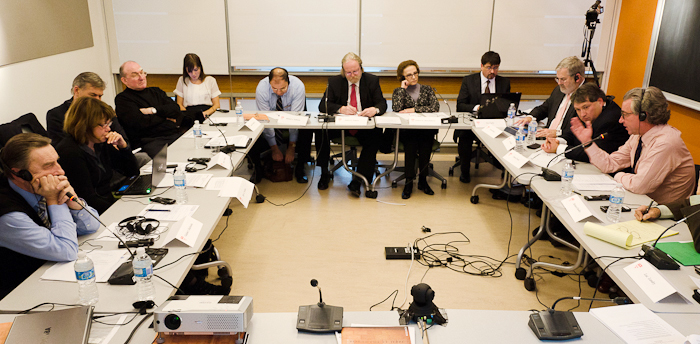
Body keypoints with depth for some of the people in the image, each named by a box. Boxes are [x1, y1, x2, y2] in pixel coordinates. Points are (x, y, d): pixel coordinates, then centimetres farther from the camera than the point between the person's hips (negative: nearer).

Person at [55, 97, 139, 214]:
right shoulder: (69, 152, -14)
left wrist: (123, 146, 0)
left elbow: (132, 172, 16)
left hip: (111, 202, 8)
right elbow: (88, 199, -19)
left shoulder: (101, 144, 8)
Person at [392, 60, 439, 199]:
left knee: (424, 140, -32)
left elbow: (435, 107, -2)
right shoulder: (398, 91, 13)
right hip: (406, 129, -1)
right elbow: (396, 109, -8)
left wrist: (415, 109, -8)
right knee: (411, 139, -34)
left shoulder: (427, 90, 16)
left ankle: (423, 179, -19)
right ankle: (409, 180, -27)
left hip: (426, 129, 1)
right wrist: (403, 89, -2)